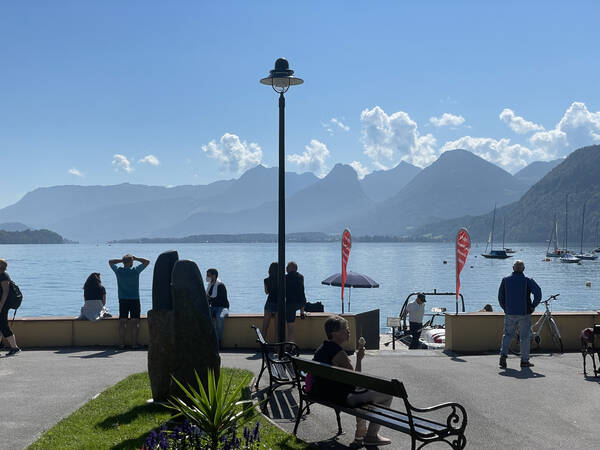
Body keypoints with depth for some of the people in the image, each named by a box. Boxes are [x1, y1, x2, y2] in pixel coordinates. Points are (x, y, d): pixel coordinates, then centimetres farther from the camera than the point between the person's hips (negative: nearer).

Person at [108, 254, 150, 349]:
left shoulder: (118, 271, -2)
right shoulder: (135, 270, -9)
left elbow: (110, 262, 16)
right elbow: (147, 262, 2)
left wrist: (121, 260, 12)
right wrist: (135, 258, 6)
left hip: (123, 300, 2)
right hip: (135, 299, -2)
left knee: (122, 322, 4)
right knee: (135, 322, 2)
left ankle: (121, 344, 4)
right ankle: (134, 344, 2)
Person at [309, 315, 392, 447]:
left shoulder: (321, 349, 6)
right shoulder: (340, 354, -24)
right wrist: (359, 359, -12)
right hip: (341, 398, -10)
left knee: (364, 391, 35)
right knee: (387, 394, -2)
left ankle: (361, 431, 38)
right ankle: (371, 436, 9)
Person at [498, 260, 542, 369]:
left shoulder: (505, 280, 4)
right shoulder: (528, 281, -4)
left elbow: (500, 296, 6)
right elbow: (538, 293, -16)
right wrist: (533, 306, -5)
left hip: (509, 314, 2)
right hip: (524, 314, -2)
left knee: (507, 335, 13)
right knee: (524, 337, 6)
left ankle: (503, 355, -3)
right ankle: (524, 360, 10)